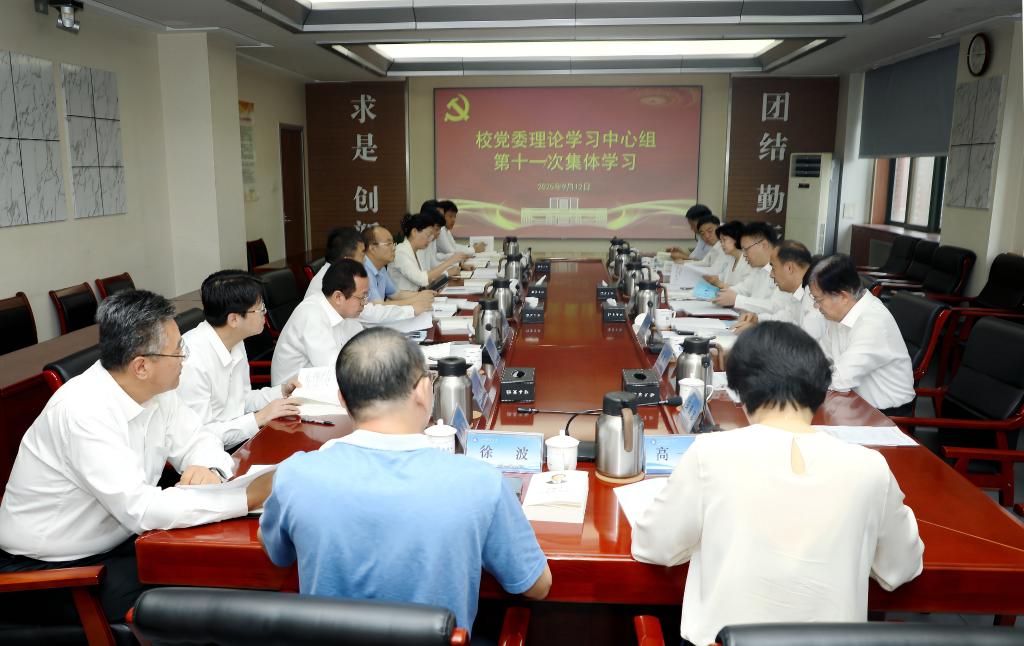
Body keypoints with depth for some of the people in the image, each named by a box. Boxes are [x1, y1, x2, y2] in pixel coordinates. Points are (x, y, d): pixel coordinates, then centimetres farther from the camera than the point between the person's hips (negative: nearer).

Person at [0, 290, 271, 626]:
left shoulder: (157, 392, -7)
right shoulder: (84, 410, -29)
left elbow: (197, 440, 5)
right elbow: (139, 509, -34)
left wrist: (208, 468, -20)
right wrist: (248, 497, -35)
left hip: (116, 540, 7)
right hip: (47, 569, -7)